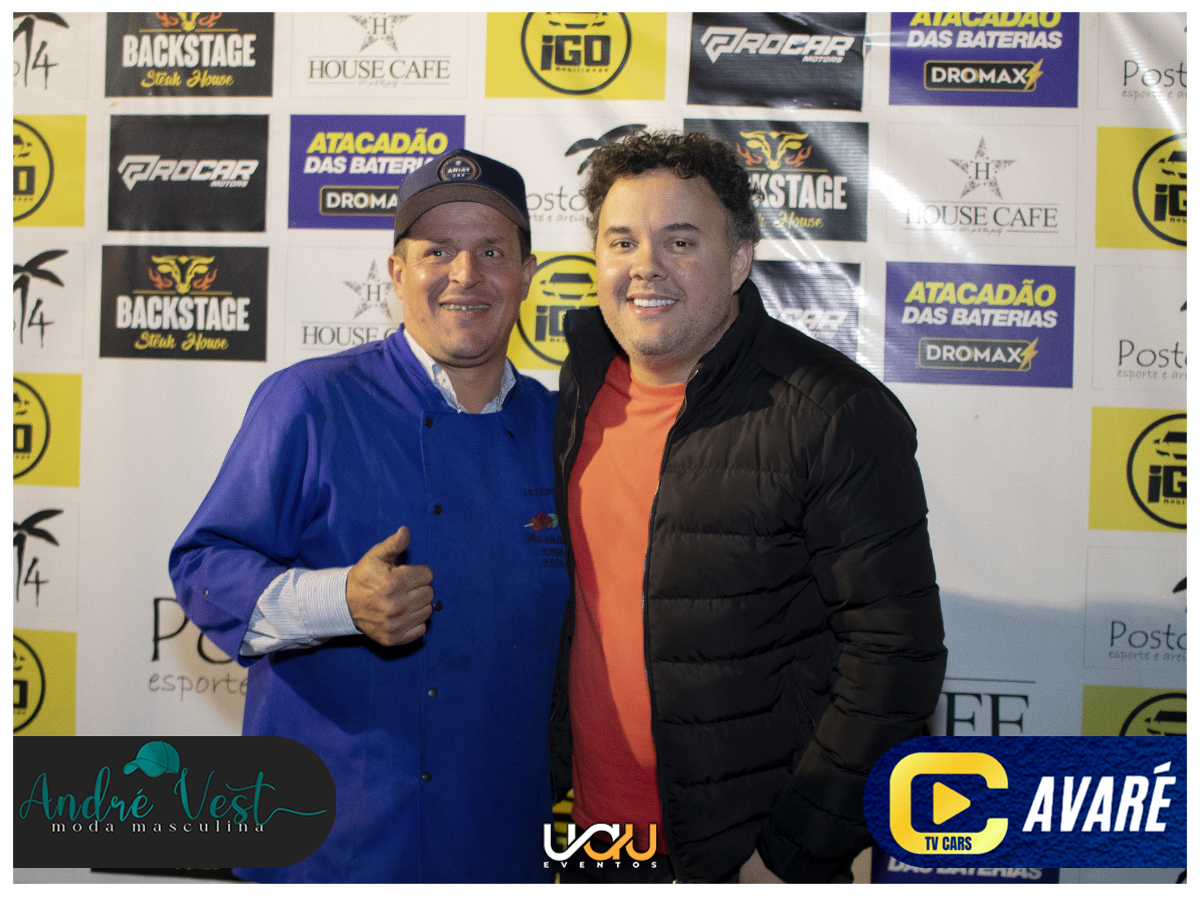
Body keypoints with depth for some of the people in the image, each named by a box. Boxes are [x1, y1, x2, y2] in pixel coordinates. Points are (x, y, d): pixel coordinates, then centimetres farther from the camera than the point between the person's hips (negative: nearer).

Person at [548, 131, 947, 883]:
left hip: (747, 852, -5)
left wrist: (795, 855, -16)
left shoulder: (835, 413, -17)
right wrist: (548, 773, 11)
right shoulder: (584, 385, 2)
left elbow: (895, 652, -17)